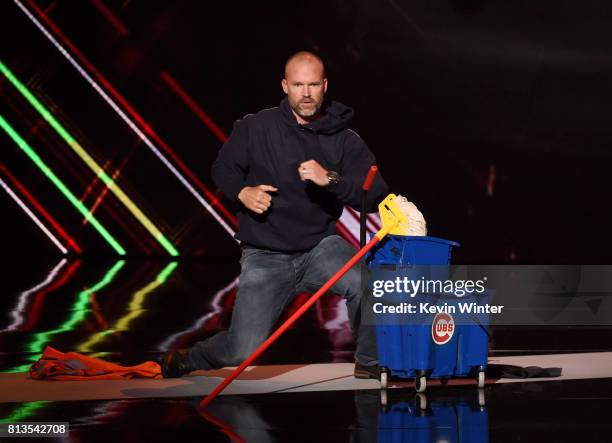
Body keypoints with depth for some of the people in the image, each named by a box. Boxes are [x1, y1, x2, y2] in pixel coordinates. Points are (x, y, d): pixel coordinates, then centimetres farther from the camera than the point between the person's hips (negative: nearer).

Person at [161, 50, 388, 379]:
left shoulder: (344, 140, -3)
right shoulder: (256, 128, -4)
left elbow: (376, 196, -12)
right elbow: (223, 168, 11)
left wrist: (330, 179, -27)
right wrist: (242, 191, -10)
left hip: (320, 246, 1)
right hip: (265, 256, -1)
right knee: (242, 353, -10)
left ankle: (370, 363, -3)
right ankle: (186, 359, 26)